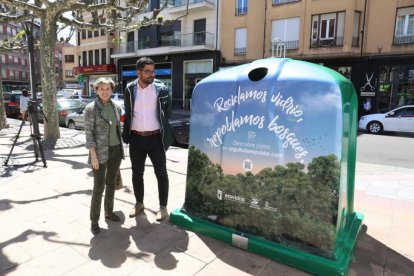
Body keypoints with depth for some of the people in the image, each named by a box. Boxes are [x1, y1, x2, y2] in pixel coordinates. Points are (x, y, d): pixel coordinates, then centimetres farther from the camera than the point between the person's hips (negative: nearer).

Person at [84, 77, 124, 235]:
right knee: (99, 187, -2)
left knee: (111, 183, 16)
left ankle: (109, 212, 33)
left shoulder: (116, 107, 6)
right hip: (100, 152, -5)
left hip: (116, 150, 6)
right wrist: (93, 155, -17)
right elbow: (88, 133, -12)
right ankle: (94, 220, 13)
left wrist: (120, 149, 13)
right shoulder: (91, 108, -10)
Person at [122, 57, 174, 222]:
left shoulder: (161, 89, -4)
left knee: (161, 173, 5)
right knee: (137, 173, 13)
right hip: (136, 138, 3)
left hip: (155, 138, -2)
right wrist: (126, 134, 6)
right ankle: (139, 203, 32)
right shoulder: (129, 89, 3)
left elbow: (168, 113, 4)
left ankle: (163, 206, 19)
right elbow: (127, 113, 11)